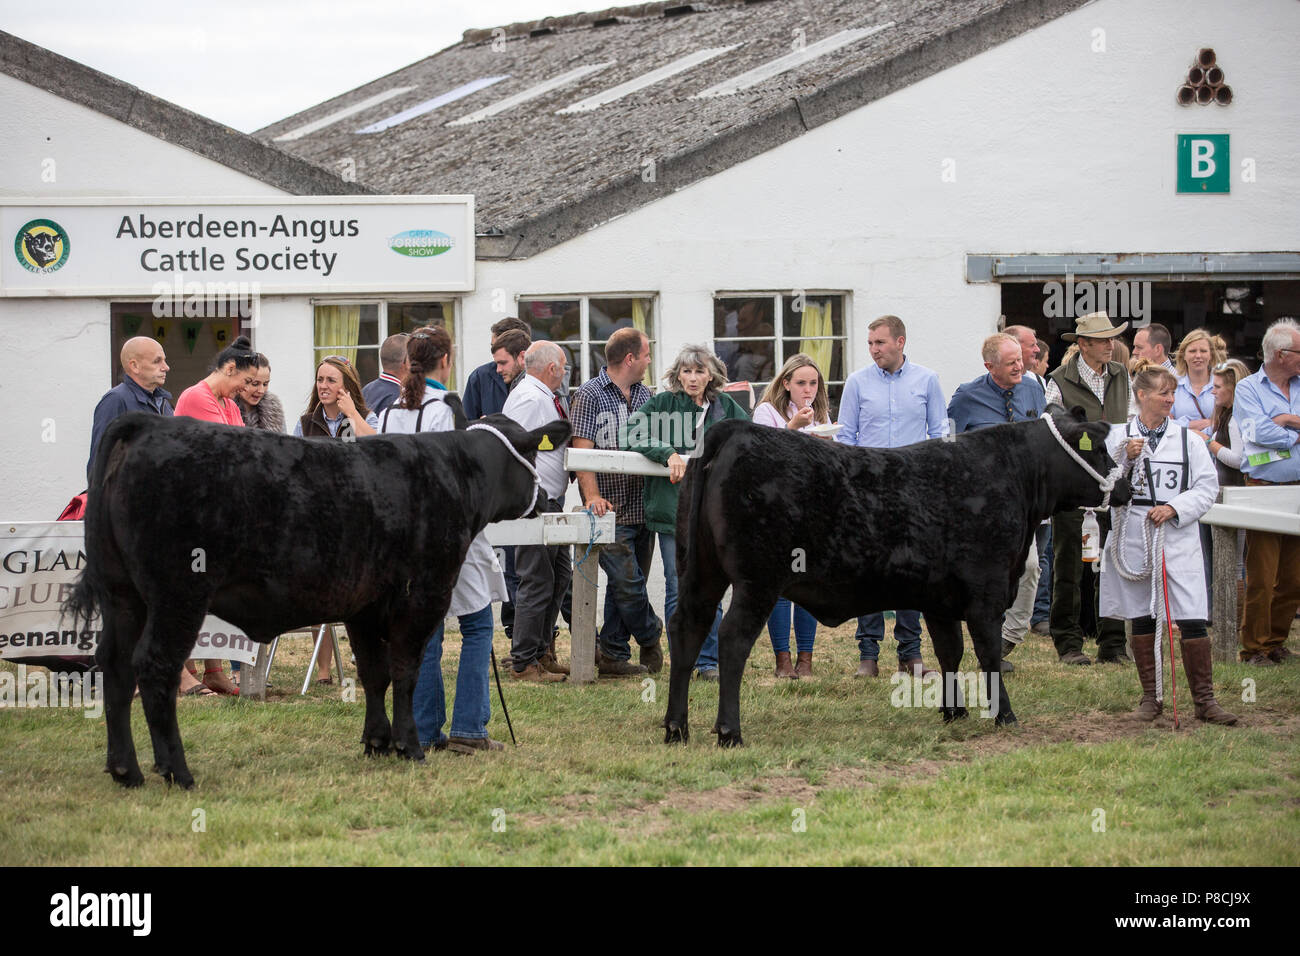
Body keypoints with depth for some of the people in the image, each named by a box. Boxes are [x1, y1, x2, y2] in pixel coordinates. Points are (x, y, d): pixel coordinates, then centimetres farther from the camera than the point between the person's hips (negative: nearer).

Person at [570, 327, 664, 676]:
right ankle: (650, 637, 14)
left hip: (642, 507, 7)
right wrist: (593, 496, -23)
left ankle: (612, 655, 14)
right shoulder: (590, 395, -5)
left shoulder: (644, 395, 15)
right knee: (628, 582, -9)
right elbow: (581, 451, -12)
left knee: (628, 584, 7)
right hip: (611, 509, -6)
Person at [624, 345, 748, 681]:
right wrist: (668, 453, -18)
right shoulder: (662, 404, 3)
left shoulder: (725, 408, 8)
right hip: (672, 509, -1)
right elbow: (632, 435, -6)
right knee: (678, 590, 0)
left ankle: (709, 662, 10)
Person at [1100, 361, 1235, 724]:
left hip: (1178, 538, 0)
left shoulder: (1187, 439, 6)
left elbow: (1207, 486, 5)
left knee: (1192, 620, -7)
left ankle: (1204, 699, -1)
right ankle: (1150, 697, 18)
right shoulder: (1117, 436, 4)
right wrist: (1125, 458, -14)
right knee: (1141, 618, 7)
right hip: (1133, 537, 0)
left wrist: (1174, 508, -8)